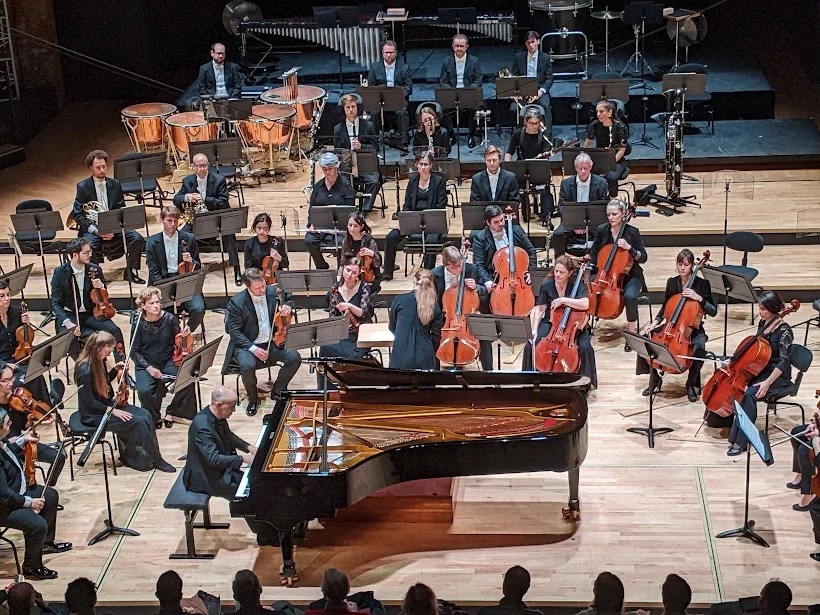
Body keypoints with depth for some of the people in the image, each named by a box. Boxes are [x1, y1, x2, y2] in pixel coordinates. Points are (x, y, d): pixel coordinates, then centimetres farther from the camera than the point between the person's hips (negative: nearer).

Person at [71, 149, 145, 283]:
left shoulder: (115, 184, 10)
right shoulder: (83, 187, 0)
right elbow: (77, 215, -5)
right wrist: (96, 230, -18)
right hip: (92, 228, -3)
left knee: (137, 239, -19)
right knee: (88, 245, -34)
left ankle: (131, 272, 1)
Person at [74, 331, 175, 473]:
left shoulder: (99, 362, 2)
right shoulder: (85, 369, -24)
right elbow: (88, 401, -23)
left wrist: (115, 369, 5)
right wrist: (112, 410, -22)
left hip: (106, 404, 9)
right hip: (93, 415, -9)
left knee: (145, 415, -7)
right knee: (137, 422, -20)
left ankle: (154, 459, -4)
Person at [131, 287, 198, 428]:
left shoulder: (170, 319, -7)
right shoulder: (138, 325, -9)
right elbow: (134, 352, -2)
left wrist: (184, 335, -20)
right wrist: (148, 367, -16)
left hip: (168, 362, 1)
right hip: (146, 365, -1)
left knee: (187, 383, -25)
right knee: (144, 391, -30)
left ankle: (171, 411, 4)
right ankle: (154, 417, 3)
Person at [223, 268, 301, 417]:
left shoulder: (272, 291, -3)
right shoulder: (236, 302, -15)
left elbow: (286, 302, 16)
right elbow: (234, 331, -12)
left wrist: (287, 307, -10)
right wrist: (253, 348, -23)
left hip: (272, 342, 4)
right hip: (247, 345, -4)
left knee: (295, 358, -18)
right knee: (247, 366, -34)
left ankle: (278, 390, 7)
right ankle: (253, 398, -4)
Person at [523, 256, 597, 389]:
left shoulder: (577, 285, -12)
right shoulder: (547, 285, -5)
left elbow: (585, 304, -28)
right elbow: (540, 309, -2)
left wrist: (563, 300, -29)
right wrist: (534, 329, -14)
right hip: (550, 323, 2)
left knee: (585, 347, -29)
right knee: (531, 345, -23)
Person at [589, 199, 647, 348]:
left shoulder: (632, 232, -9)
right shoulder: (601, 230, -1)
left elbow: (643, 258, -8)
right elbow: (594, 253, 14)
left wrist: (629, 248, -24)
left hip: (629, 275, -3)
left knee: (630, 296, -35)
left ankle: (631, 331, -16)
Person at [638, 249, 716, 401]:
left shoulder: (702, 284, -10)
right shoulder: (671, 282, 1)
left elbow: (713, 312, -13)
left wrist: (698, 298, -27)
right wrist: (655, 322, -2)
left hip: (693, 328, -4)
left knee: (699, 348, -37)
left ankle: (691, 384, -11)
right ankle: (654, 378, -2)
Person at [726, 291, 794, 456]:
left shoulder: (784, 331, -19)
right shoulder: (763, 323, 4)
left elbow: (783, 362, -22)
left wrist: (767, 382, -28)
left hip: (777, 375, -8)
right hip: (759, 369, 8)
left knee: (749, 393, -32)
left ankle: (740, 441, -31)